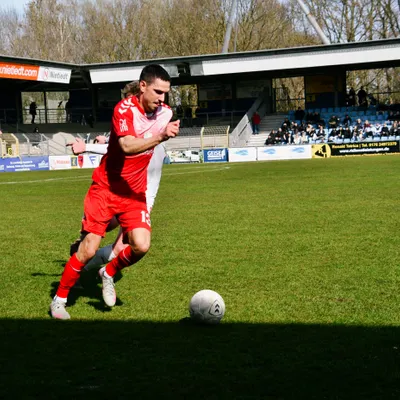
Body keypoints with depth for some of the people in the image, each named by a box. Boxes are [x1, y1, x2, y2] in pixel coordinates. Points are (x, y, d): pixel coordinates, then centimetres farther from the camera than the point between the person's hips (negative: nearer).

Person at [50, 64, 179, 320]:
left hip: (135, 193, 5)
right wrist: (160, 137, -48)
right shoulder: (125, 109, -20)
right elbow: (128, 146, -37)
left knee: (141, 246, -14)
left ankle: (109, 274, 17)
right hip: (106, 188, -4)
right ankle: (59, 299, 14)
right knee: (89, 250, -7)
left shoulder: (165, 113, -1)